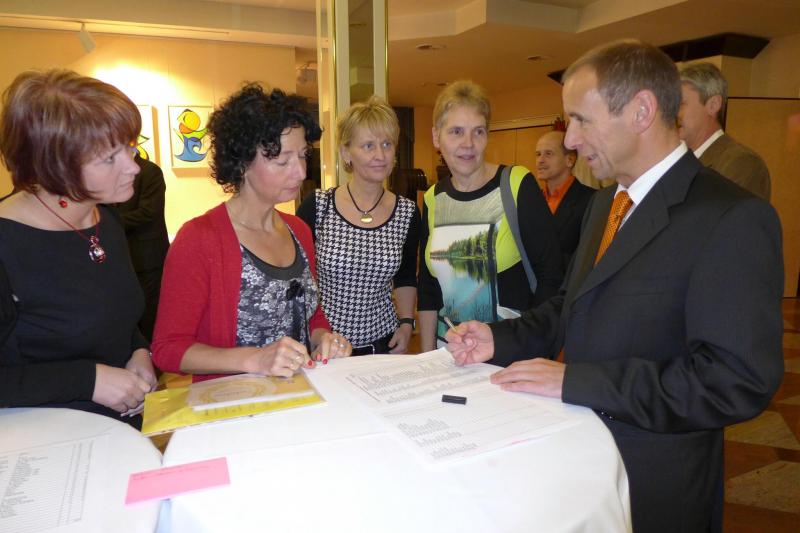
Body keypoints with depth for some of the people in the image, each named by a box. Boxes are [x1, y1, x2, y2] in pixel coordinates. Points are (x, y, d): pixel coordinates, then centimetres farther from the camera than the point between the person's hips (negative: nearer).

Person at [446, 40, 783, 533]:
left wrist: (575, 379, -28)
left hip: (653, 485, -7)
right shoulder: (605, 202, 6)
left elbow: (739, 379, -26)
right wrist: (501, 339, -6)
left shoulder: (733, 219, -21)